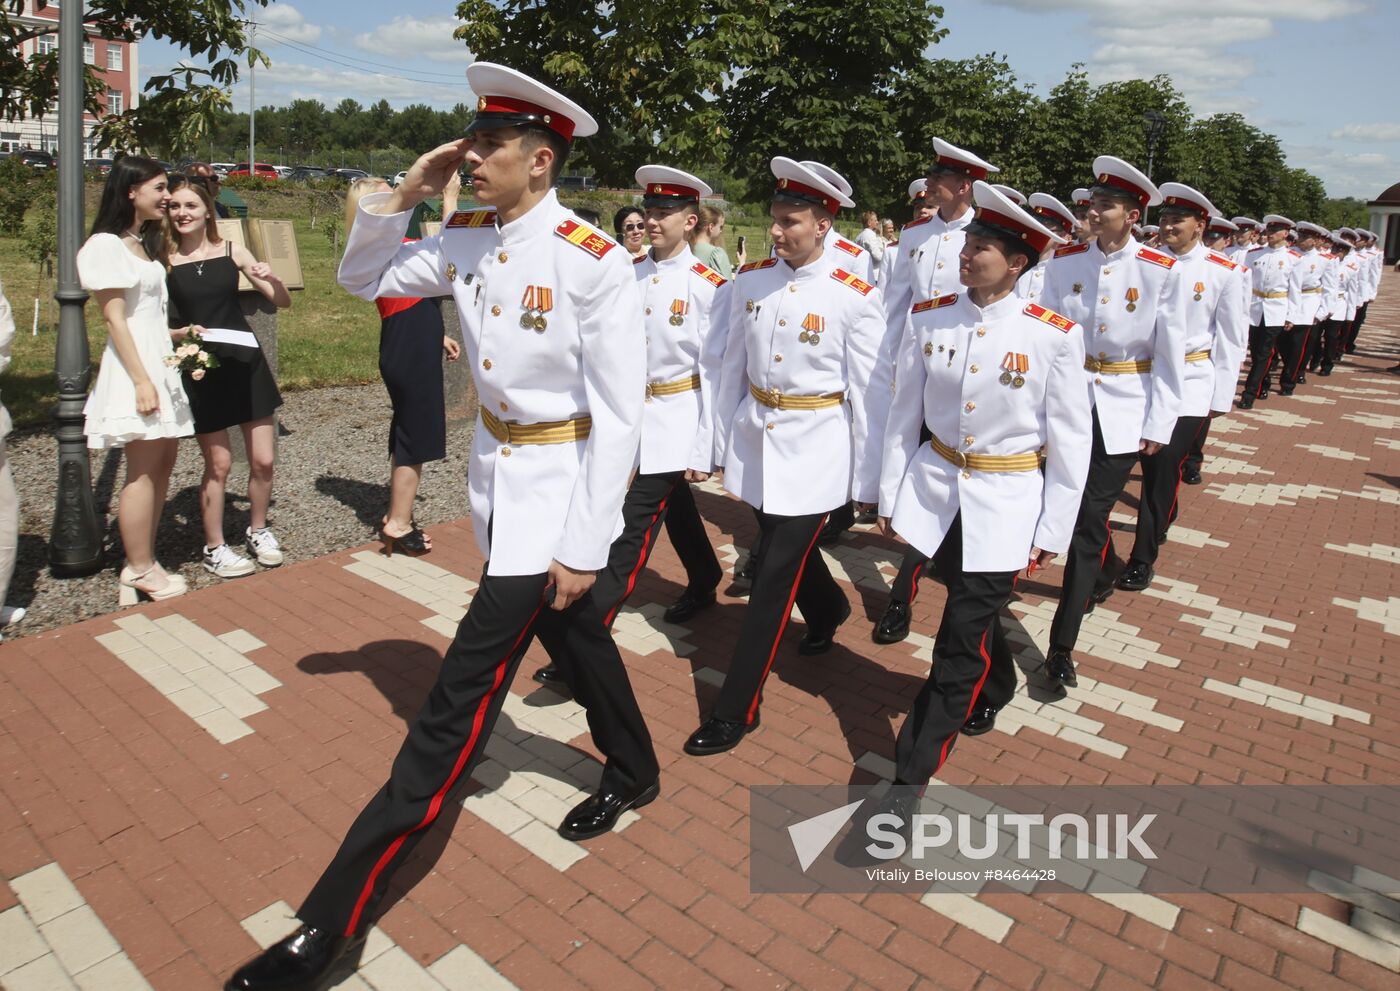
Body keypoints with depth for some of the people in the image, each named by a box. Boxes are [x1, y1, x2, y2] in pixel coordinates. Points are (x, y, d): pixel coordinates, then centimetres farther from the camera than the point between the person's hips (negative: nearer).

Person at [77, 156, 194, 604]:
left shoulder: (145, 243, 17)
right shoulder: (107, 245, -10)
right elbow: (115, 318, -15)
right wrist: (141, 381, -19)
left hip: (162, 360, 9)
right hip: (136, 364, -9)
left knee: (162, 464, 9)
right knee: (144, 471, -5)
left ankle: (143, 560, 16)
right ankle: (139, 569, 4)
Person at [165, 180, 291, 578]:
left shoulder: (231, 251, 2)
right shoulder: (164, 261, -3)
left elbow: (283, 301, 3)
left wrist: (271, 278, -16)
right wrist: (180, 333, -19)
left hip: (244, 361, 2)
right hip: (199, 369, -2)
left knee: (263, 459, 5)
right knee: (218, 463, 2)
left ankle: (257, 530, 28)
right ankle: (214, 548, 19)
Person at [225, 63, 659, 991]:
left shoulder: (593, 260, -19)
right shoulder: (466, 237, 1)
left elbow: (619, 413, -18)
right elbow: (364, 279, 15)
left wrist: (584, 544, -17)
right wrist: (402, 194, -2)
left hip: (554, 484, -7)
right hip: (495, 469, 8)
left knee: (465, 690, -6)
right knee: (574, 634, 23)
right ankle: (634, 773, 50)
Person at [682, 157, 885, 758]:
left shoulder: (854, 298, -12)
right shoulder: (750, 281, 1)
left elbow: (869, 393, -8)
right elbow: (733, 368, 7)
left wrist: (869, 481, -6)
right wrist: (723, 444, 11)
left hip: (814, 450, -5)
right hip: (755, 439, 5)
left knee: (774, 573, -4)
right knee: (791, 548, 22)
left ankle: (736, 709, 8)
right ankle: (829, 612, 56)